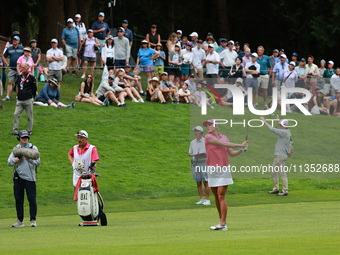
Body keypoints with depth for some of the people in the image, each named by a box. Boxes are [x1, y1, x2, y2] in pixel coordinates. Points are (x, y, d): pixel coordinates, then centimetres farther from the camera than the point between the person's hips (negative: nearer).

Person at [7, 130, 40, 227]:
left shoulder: (33, 148, 4)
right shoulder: (16, 149, 13)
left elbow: (37, 162, -6)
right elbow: (9, 162, 9)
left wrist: (28, 159, -22)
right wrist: (14, 160, -13)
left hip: (29, 178, -3)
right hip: (18, 177, 3)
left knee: (32, 200, -8)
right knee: (18, 200, 5)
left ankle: (33, 220, -3)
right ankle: (20, 221, 12)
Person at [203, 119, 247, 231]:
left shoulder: (224, 137, 9)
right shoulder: (208, 137, -3)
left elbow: (231, 153, 12)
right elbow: (224, 144, -12)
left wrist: (242, 150, -4)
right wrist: (239, 145, -11)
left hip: (224, 170, 0)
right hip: (212, 170, 0)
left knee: (221, 196, -10)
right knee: (216, 196, 6)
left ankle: (223, 224, -14)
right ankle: (222, 220, 20)